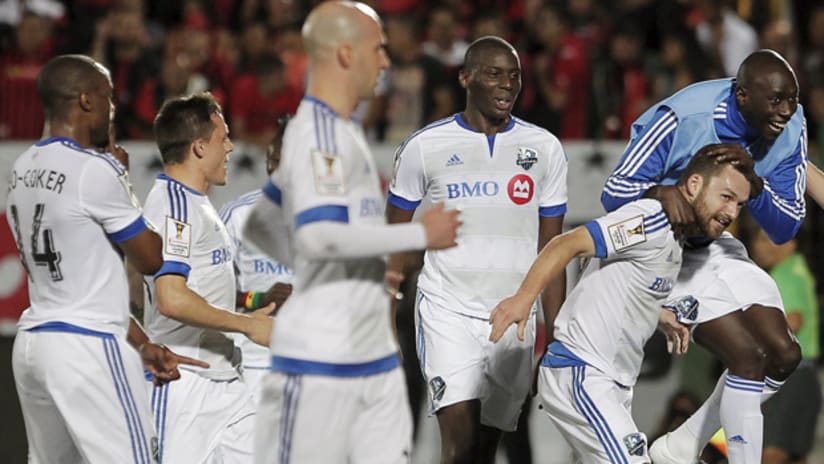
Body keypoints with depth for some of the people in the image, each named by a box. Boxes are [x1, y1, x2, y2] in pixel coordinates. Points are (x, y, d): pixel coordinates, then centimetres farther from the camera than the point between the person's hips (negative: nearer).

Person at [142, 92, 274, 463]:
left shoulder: (195, 202, 18)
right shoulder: (173, 202, -15)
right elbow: (171, 299, -25)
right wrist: (248, 325, -17)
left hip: (223, 381, 10)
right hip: (183, 382, -10)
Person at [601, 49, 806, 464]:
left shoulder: (791, 128, -12)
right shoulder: (683, 118, -29)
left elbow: (785, 230, -8)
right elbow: (615, 190, -23)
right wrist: (662, 191, -45)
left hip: (715, 246, 7)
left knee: (783, 354, 0)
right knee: (748, 356, -19)